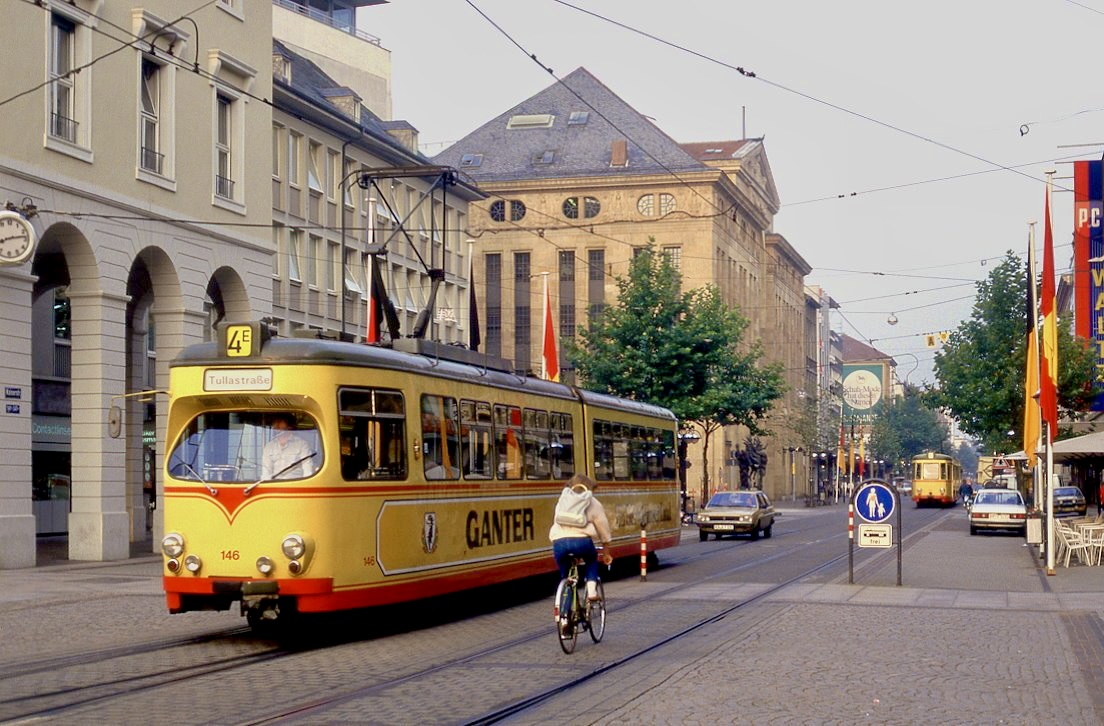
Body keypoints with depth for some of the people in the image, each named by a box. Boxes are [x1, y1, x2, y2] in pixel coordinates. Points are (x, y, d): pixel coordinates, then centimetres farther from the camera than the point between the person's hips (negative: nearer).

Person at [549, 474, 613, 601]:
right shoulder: (593, 503, 17)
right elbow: (603, 528, 18)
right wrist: (606, 553, 27)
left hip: (559, 541, 2)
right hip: (582, 540, -2)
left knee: (565, 573, 22)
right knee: (591, 561, 30)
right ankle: (592, 590, 13)